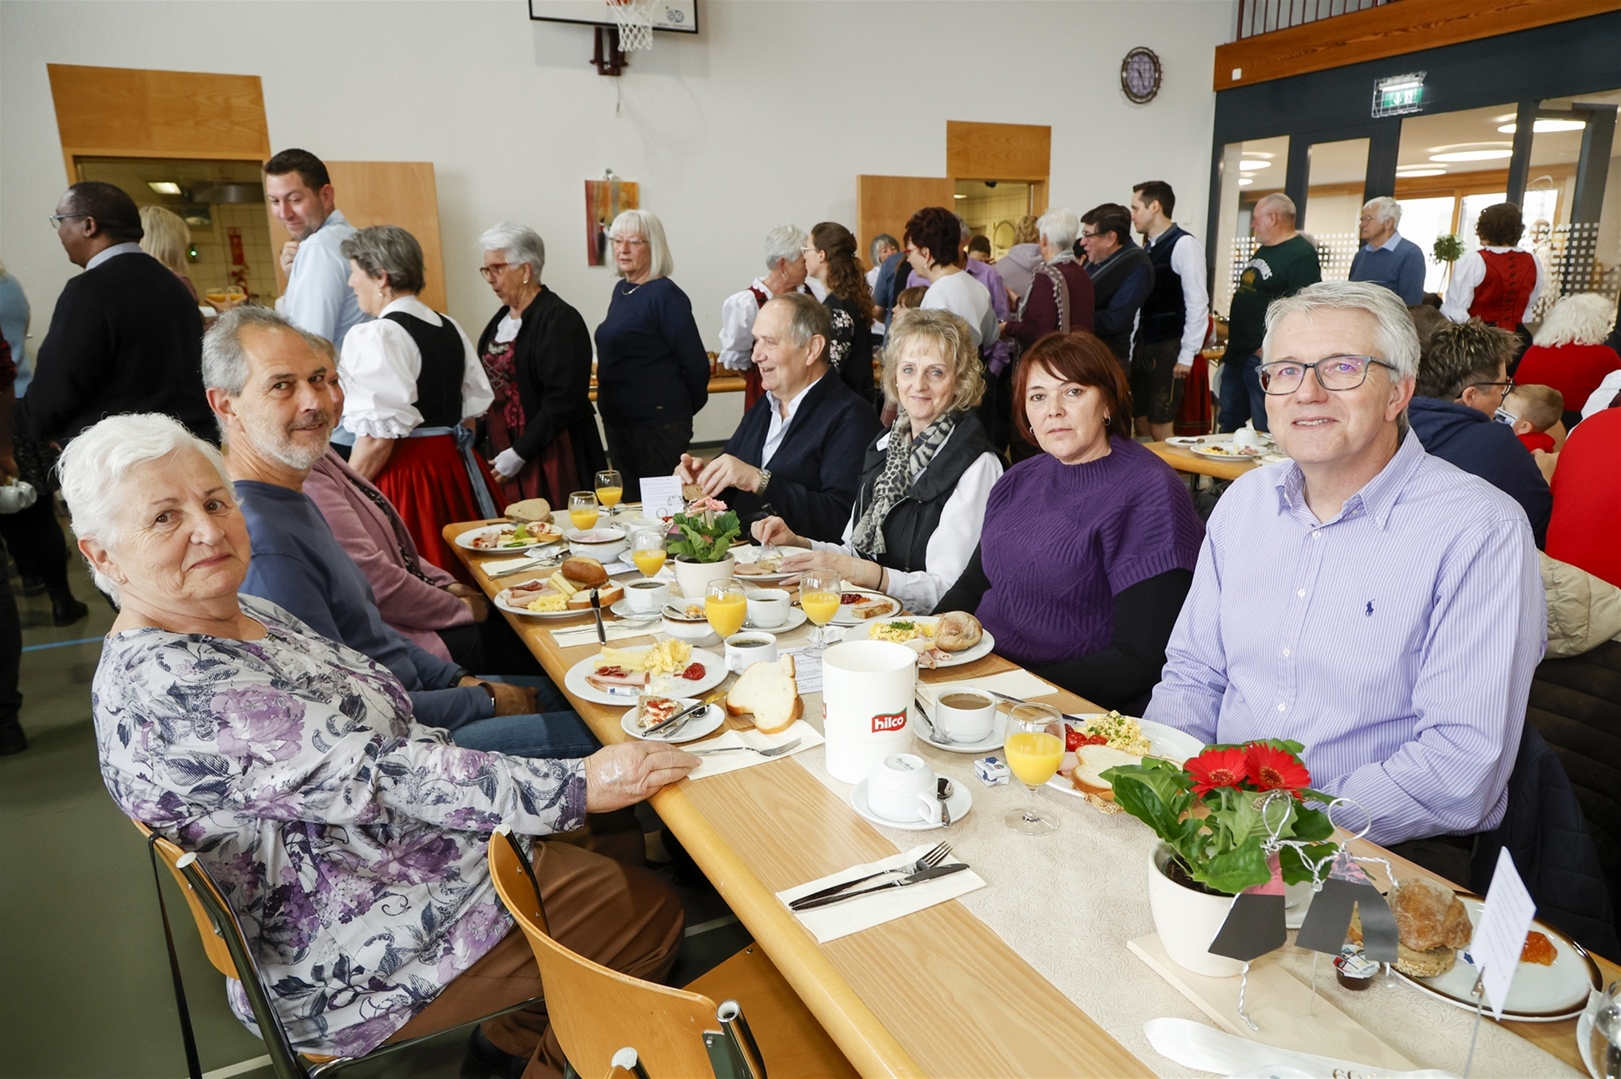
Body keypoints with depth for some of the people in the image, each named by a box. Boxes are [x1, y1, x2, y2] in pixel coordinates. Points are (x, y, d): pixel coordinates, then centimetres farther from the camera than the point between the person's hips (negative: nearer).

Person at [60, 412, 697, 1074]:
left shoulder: (251, 616, 3)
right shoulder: (157, 688, -26)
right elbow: (369, 775, -31)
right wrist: (581, 785, -31)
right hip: (346, 964, -9)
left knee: (621, 856, 12)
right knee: (652, 916, -2)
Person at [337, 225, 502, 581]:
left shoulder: (375, 336, -14)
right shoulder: (449, 328, 9)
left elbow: (377, 438, -19)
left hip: (404, 475, -8)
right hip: (457, 467, 8)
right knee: (462, 579, 14)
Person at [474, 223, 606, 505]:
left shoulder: (559, 319, -11)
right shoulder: (501, 320, 14)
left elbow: (563, 400, -17)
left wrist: (520, 454, -17)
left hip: (551, 457, -7)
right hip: (506, 452, 7)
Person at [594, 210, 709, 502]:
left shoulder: (665, 295, -14)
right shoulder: (621, 290, 9)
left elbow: (696, 364, -14)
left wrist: (684, 409, -1)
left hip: (658, 426, -8)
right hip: (617, 421, 8)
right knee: (629, 502, 16)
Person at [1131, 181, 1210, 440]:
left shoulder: (1184, 245, -10)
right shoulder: (1147, 247, 13)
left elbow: (1197, 303, -14)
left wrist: (1187, 355, -16)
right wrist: (1132, 347, 10)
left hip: (1167, 350, -8)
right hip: (1142, 348, 8)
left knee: (1161, 428, -5)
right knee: (1141, 423, 10)